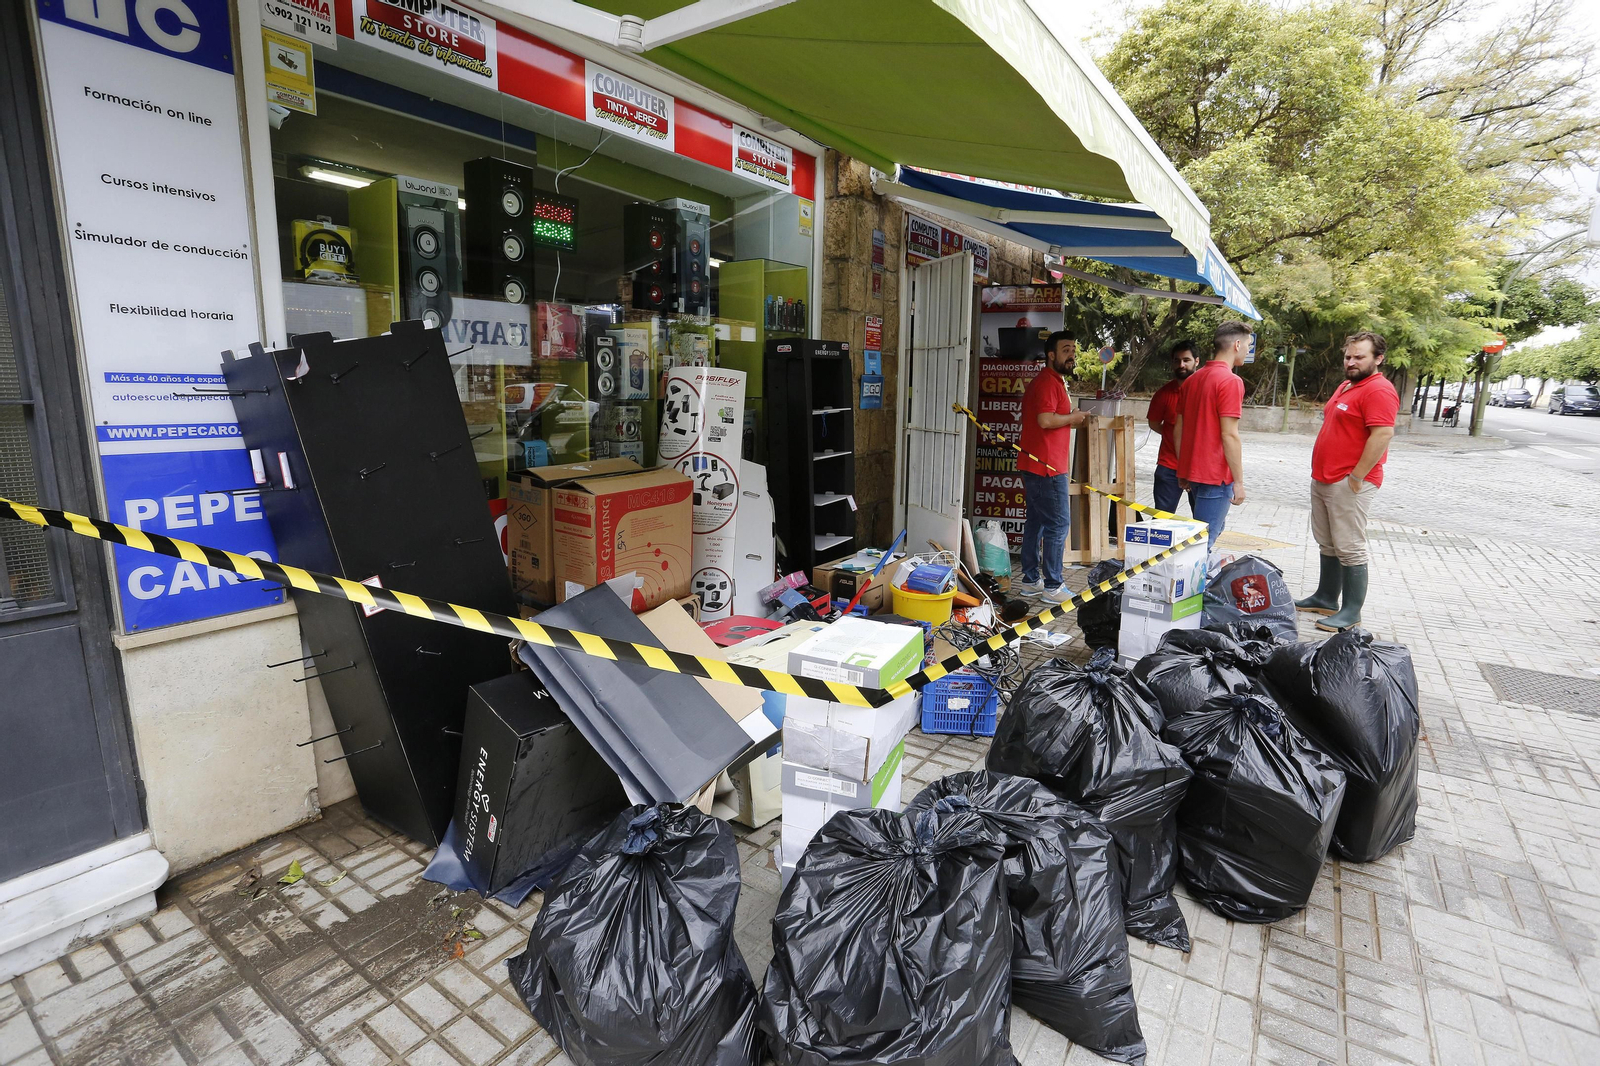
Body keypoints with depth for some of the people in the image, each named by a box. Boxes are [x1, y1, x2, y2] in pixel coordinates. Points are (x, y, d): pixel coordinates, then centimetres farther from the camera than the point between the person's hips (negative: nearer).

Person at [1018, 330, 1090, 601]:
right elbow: (1046, 419, -25)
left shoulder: (1053, 381, 21)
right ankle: (1053, 586, -1)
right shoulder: (1048, 381, -13)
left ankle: (1031, 580, 19)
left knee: (1036, 523, 12)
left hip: (1035, 466, 11)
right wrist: (1072, 418, -10)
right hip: (1047, 467, -11)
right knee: (1057, 525, -6)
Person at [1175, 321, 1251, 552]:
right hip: (1216, 476, -8)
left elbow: (1178, 430, 13)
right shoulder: (1231, 381, -13)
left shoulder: (1192, 379, 11)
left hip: (1191, 472, 8)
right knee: (1205, 542, -3)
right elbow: (1229, 436, -18)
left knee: (1200, 535, 20)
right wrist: (1239, 481, -12)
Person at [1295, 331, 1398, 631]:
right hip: (1323, 479, 10)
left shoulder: (1379, 390, -14)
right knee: (1327, 544, 16)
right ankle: (1325, 598, 27)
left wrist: (1357, 476, -21)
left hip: (1350, 484, -10)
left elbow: (1383, 435, -23)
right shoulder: (1346, 386, 17)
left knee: (1349, 549, -5)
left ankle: (1351, 612, 2)